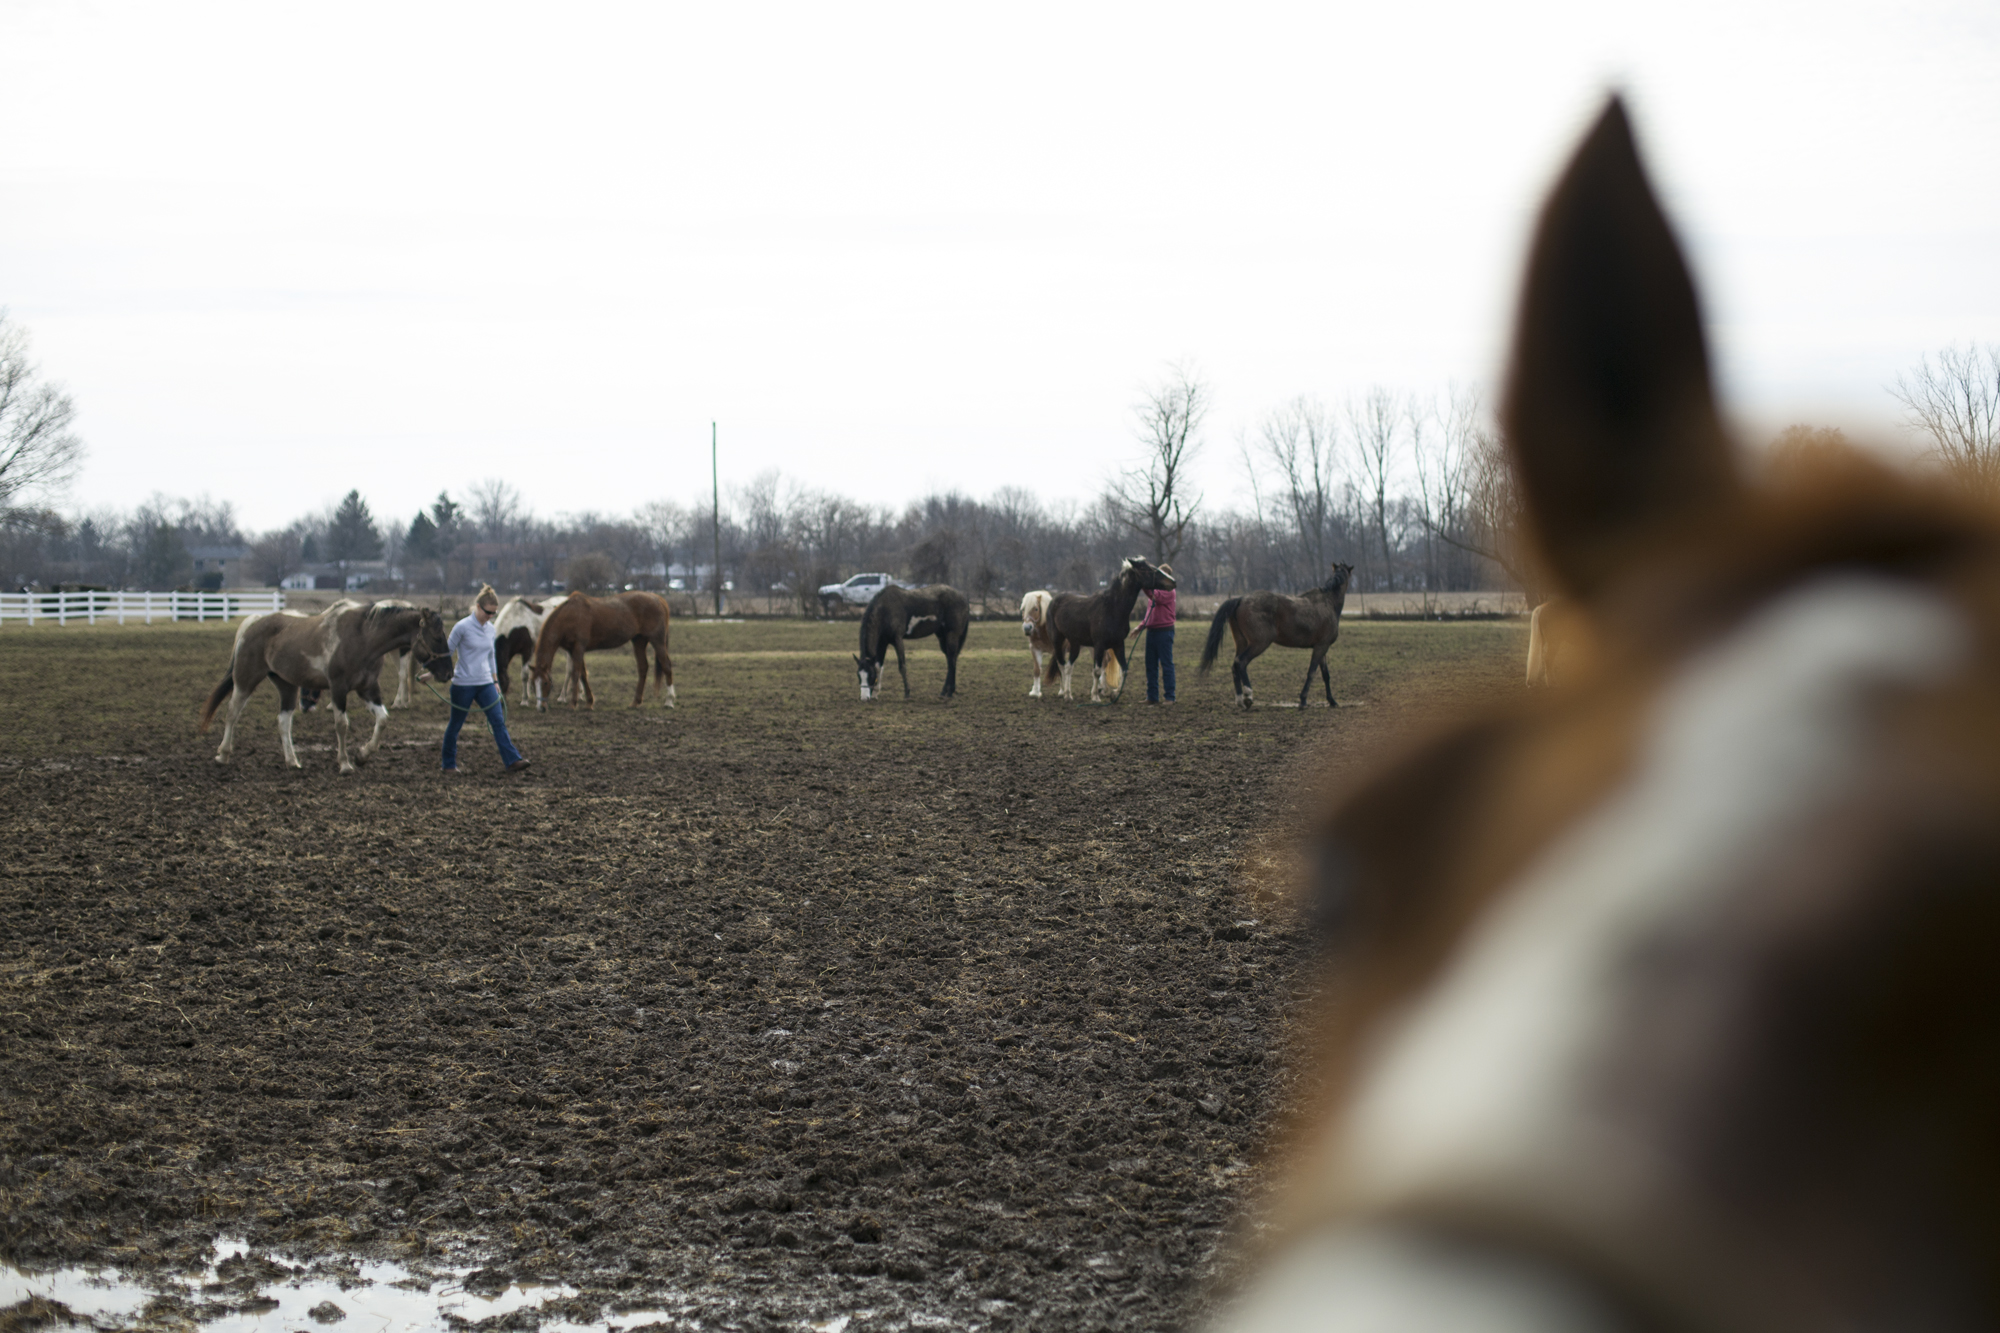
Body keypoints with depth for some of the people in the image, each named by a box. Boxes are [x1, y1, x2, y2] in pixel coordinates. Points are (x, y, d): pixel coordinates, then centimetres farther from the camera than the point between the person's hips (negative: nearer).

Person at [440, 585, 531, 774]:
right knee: (455, 725, 8)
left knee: (499, 721, -7)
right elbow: (448, 653, -3)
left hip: (485, 684, 5)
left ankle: (512, 760, -13)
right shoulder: (462, 627, -11)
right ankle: (449, 764, 21)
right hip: (463, 684, -5)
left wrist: (494, 681, 20)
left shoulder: (490, 629, 7)